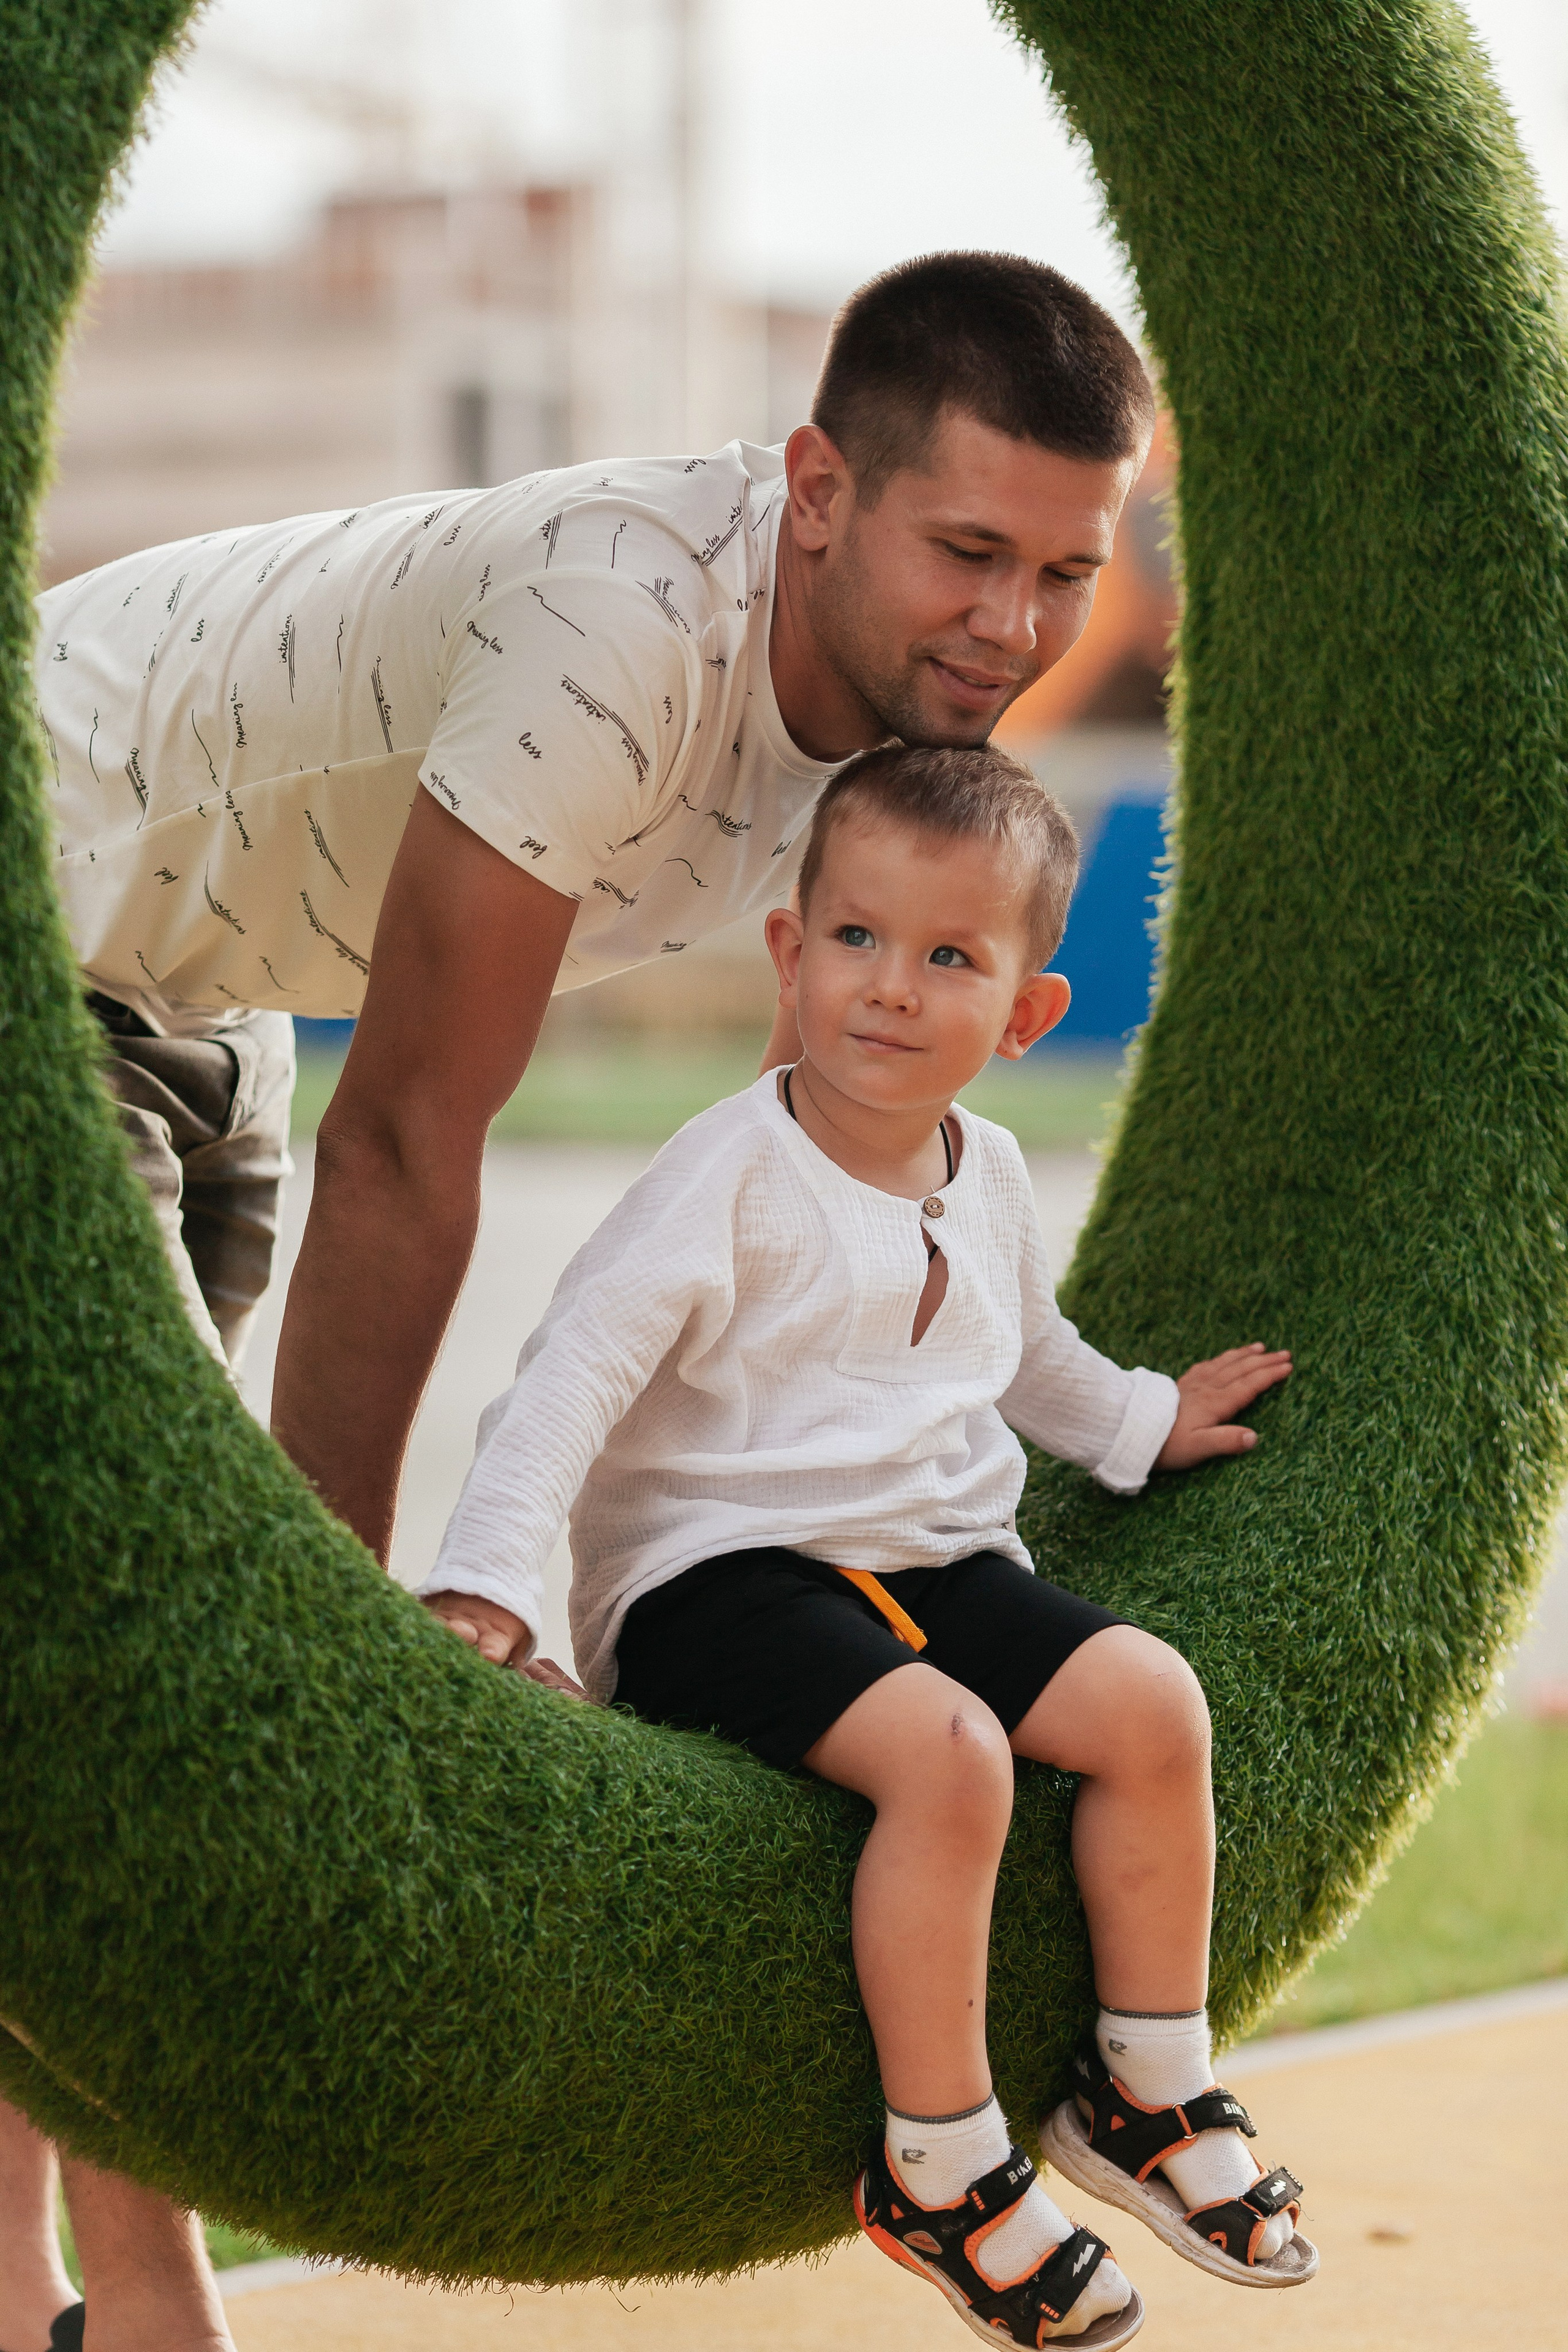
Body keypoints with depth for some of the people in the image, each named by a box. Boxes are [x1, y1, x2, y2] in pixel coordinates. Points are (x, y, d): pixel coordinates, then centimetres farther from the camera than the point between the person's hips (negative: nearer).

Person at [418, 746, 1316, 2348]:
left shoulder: (989, 1176, 11)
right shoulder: (736, 1175, -11)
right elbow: (578, 1366, -17)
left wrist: (1143, 1424, 35)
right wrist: (482, 1581, -26)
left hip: (935, 1561, 7)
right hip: (720, 1576, -7)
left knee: (1151, 1699, -14)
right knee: (947, 1751, -31)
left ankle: (1148, 2091, 4)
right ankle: (938, 2166, -17)